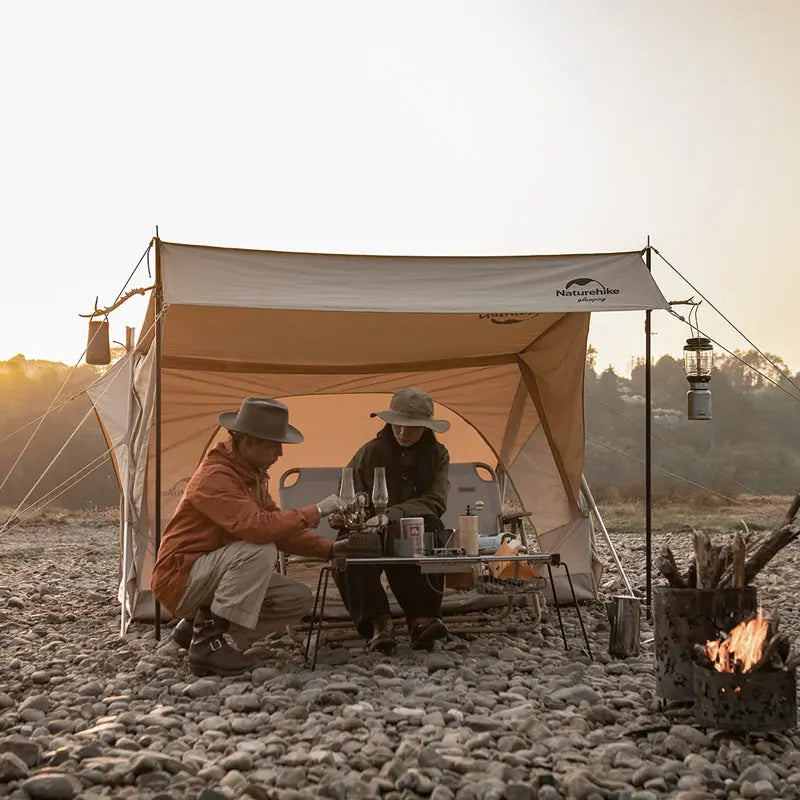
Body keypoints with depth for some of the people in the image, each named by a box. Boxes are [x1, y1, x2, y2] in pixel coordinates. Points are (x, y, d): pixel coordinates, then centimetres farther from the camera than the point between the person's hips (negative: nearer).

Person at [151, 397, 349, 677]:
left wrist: (330, 549, -3)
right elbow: (257, 527, -38)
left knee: (298, 599, -2)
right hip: (181, 578, -9)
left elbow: (278, 529, 9)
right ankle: (207, 642, -23)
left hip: (211, 577, 9)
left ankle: (198, 626, 6)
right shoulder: (215, 476, -25)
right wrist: (314, 511, -29)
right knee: (260, 550, -32)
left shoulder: (253, 475, 6)